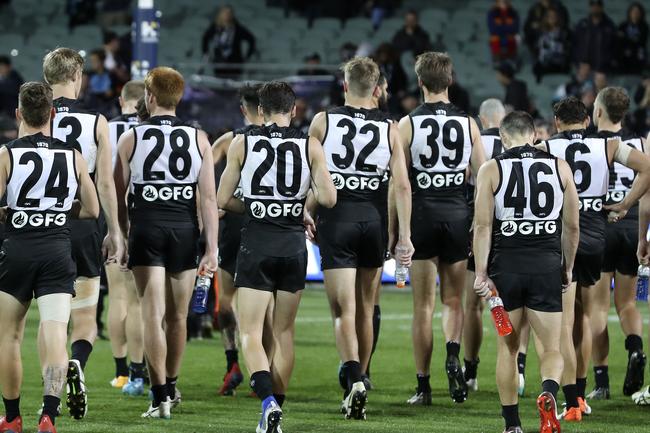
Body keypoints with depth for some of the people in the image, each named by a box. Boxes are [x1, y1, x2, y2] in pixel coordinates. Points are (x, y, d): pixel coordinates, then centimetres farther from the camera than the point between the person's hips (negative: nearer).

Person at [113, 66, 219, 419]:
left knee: (153, 315, -4)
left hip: (146, 227, -2)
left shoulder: (131, 139, 0)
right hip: (185, 229, 2)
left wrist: (124, 235, 21)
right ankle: (171, 387, 31)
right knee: (177, 317, 15)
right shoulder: (198, 139, 2)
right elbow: (208, 198, -4)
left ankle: (161, 397, -13)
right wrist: (211, 249, -3)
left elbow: (118, 196, 6)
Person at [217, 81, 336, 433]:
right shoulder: (310, 146, 0)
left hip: (256, 243, -2)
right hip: (293, 244, 2)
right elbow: (328, 198, -5)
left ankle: (268, 401, -23)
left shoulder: (242, 144, 0)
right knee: (284, 331, 14)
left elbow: (223, 199, 3)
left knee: (250, 333, -1)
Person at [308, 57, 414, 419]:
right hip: (373, 218, 2)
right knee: (365, 310, 14)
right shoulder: (390, 128, 1)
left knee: (344, 309, -4)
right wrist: (403, 235, -1)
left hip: (335, 217, -2)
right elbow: (402, 185, -4)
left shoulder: (323, 122, -2)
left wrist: (308, 215, 16)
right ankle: (359, 385, 22)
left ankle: (354, 379, -25)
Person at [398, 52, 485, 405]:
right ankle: (453, 354, -14)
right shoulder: (467, 124, 2)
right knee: (453, 300, 14)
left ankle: (423, 386, 4)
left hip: (422, 214, -2)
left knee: (423, 305, 4)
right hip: (458, 214, 2)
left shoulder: (408, 124, -4)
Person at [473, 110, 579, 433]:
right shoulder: (559, 168, 5)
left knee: (507, 348, 13)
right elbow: (572, 226, 8)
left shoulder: (492, 170, -1)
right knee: (552, 349, 5)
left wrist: (480, 274, -6)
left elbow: (482, 225, -7)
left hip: (506, 265, 0)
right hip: (547, 265, 0)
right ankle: (549, 394, -25)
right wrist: (567, 268, 20)